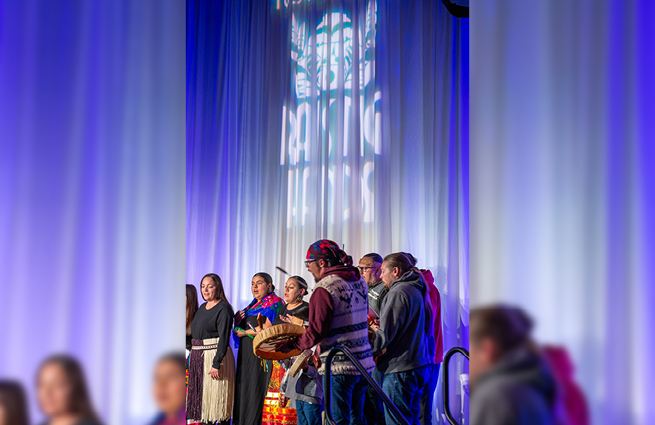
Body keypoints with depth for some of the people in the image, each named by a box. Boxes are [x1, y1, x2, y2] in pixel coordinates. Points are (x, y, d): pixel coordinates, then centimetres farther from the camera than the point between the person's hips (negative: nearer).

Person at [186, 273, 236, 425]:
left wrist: (216, 363, -23)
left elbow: (224, 338, -17)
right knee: (202, 395, 10)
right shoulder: (202, 308, 15)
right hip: (197, 356, 8)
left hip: (215, 354, -8)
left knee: (216, 398, -5)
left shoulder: (223, 308, -10)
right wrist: (192, 356, 12)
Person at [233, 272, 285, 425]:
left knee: (254, 390, -8)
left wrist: (244, 332, -7)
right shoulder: (252, 305, 21)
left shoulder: (274, 304, -3)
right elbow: (240, 329, 23)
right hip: (245, 351, 8)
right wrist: (237, 321, 1)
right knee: (241, 388, 4)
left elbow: (268, 328, -15)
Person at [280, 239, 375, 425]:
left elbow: (316, 332, -17)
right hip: (363, 363, 8)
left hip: (338, 367, -8)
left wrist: (290, 344, -4)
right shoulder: (359, 281, 9)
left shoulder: (324, 288, -16)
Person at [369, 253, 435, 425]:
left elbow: (385, 335, -18)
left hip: (400, 369, -10)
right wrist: (377, 328, 20)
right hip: (420, 365, 10)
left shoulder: (398, 293, -14)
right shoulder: (418, 291, 15)